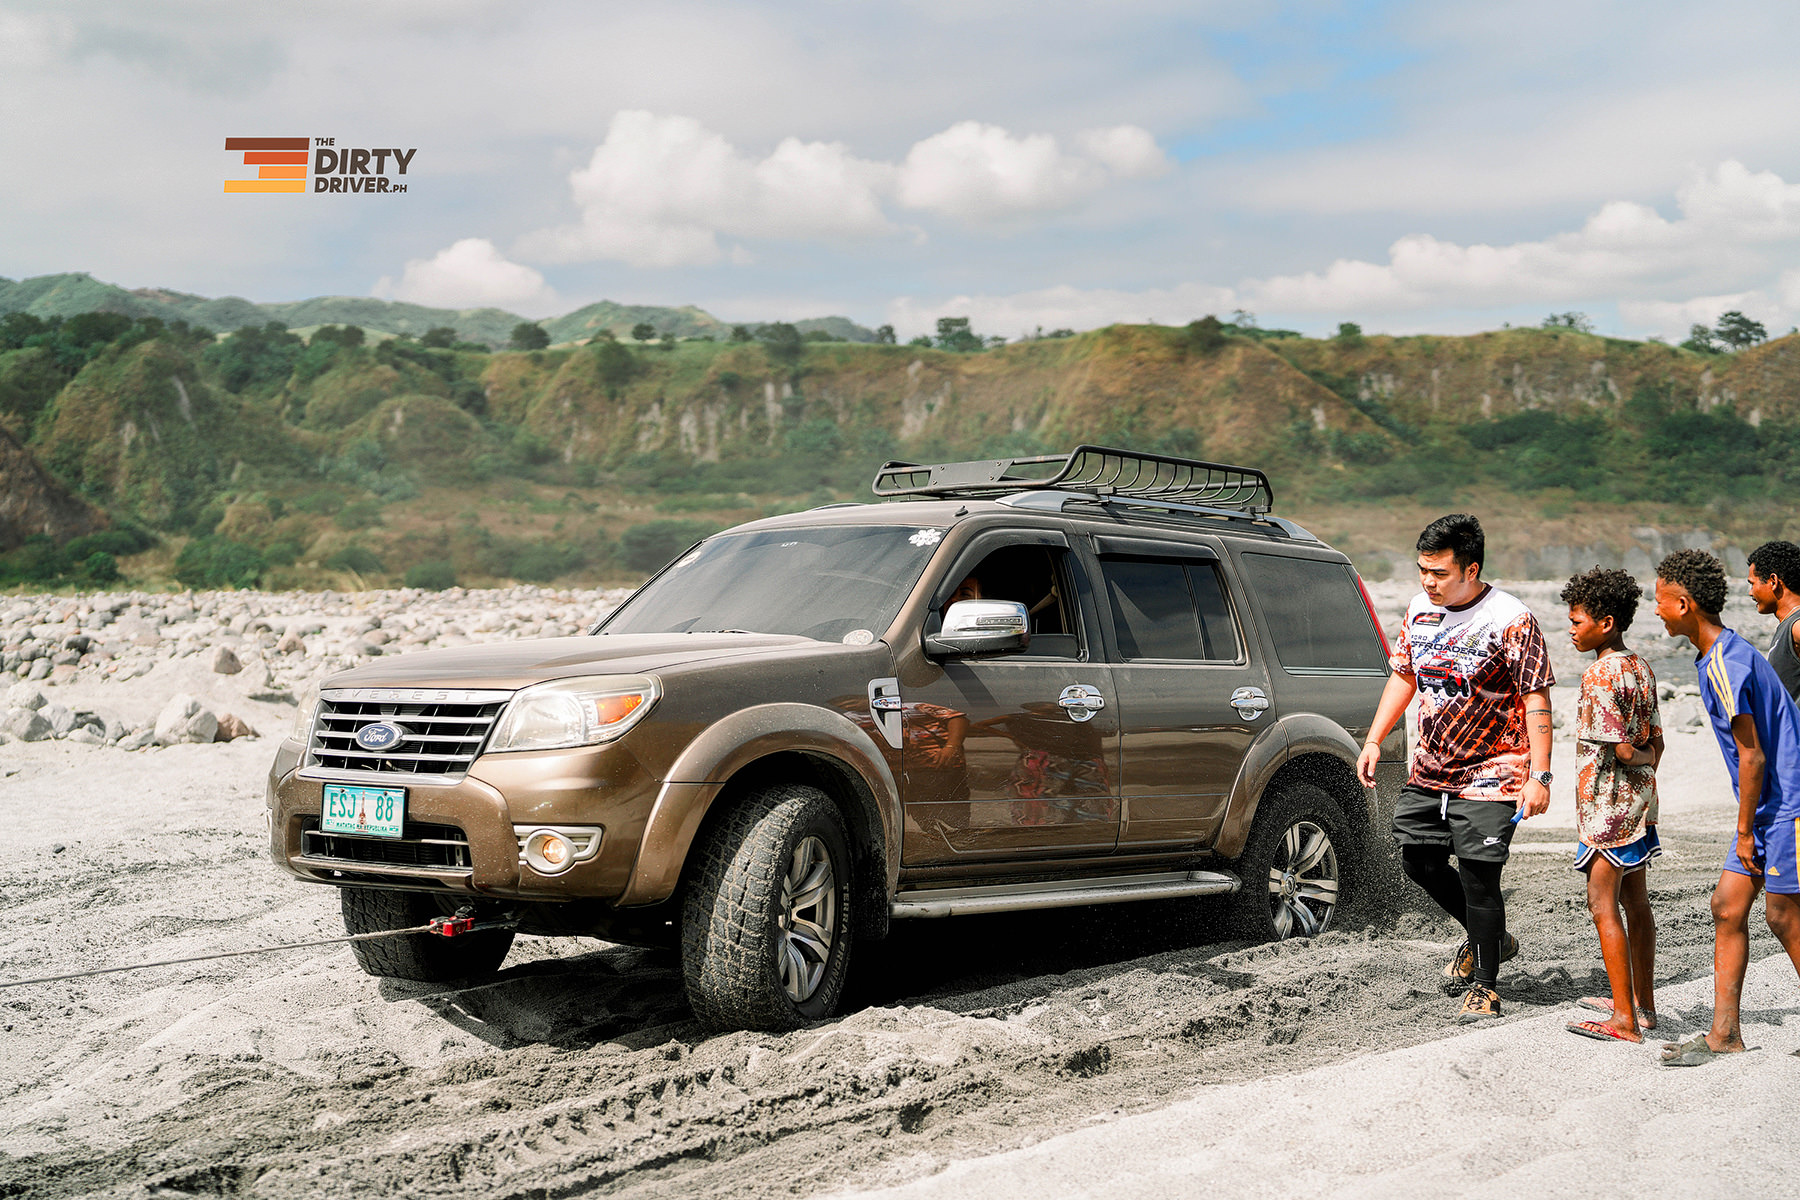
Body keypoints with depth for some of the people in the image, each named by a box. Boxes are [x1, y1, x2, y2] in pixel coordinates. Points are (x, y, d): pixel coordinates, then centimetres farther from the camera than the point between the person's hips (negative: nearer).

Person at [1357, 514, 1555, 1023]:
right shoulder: (1420, 610, 4)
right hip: (1430, 768, 7)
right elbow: (1403, 676, 16)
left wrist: (1539, 776, -22)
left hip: (1490, 774, -7)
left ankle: (1483, 987, 9)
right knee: (1419, 859, 11)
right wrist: (1373, 740, 9)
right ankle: (1488, 938, 34)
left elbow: (1536, 701, -16)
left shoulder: (1511, 620, -16)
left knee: (1478, 876, -7)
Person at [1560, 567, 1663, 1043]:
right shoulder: (1641, 668, 9)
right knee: (1635, 901, 16)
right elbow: (1655, 741, 12)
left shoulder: (1600, 675, -18)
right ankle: (1641, 1003, 26)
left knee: (1603, 904, -5)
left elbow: (1619, 747, -21)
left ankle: (1624, 1020, -5)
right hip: (1639, 804, 9)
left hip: (1608, 804, -9)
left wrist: (1640, 759, -3)